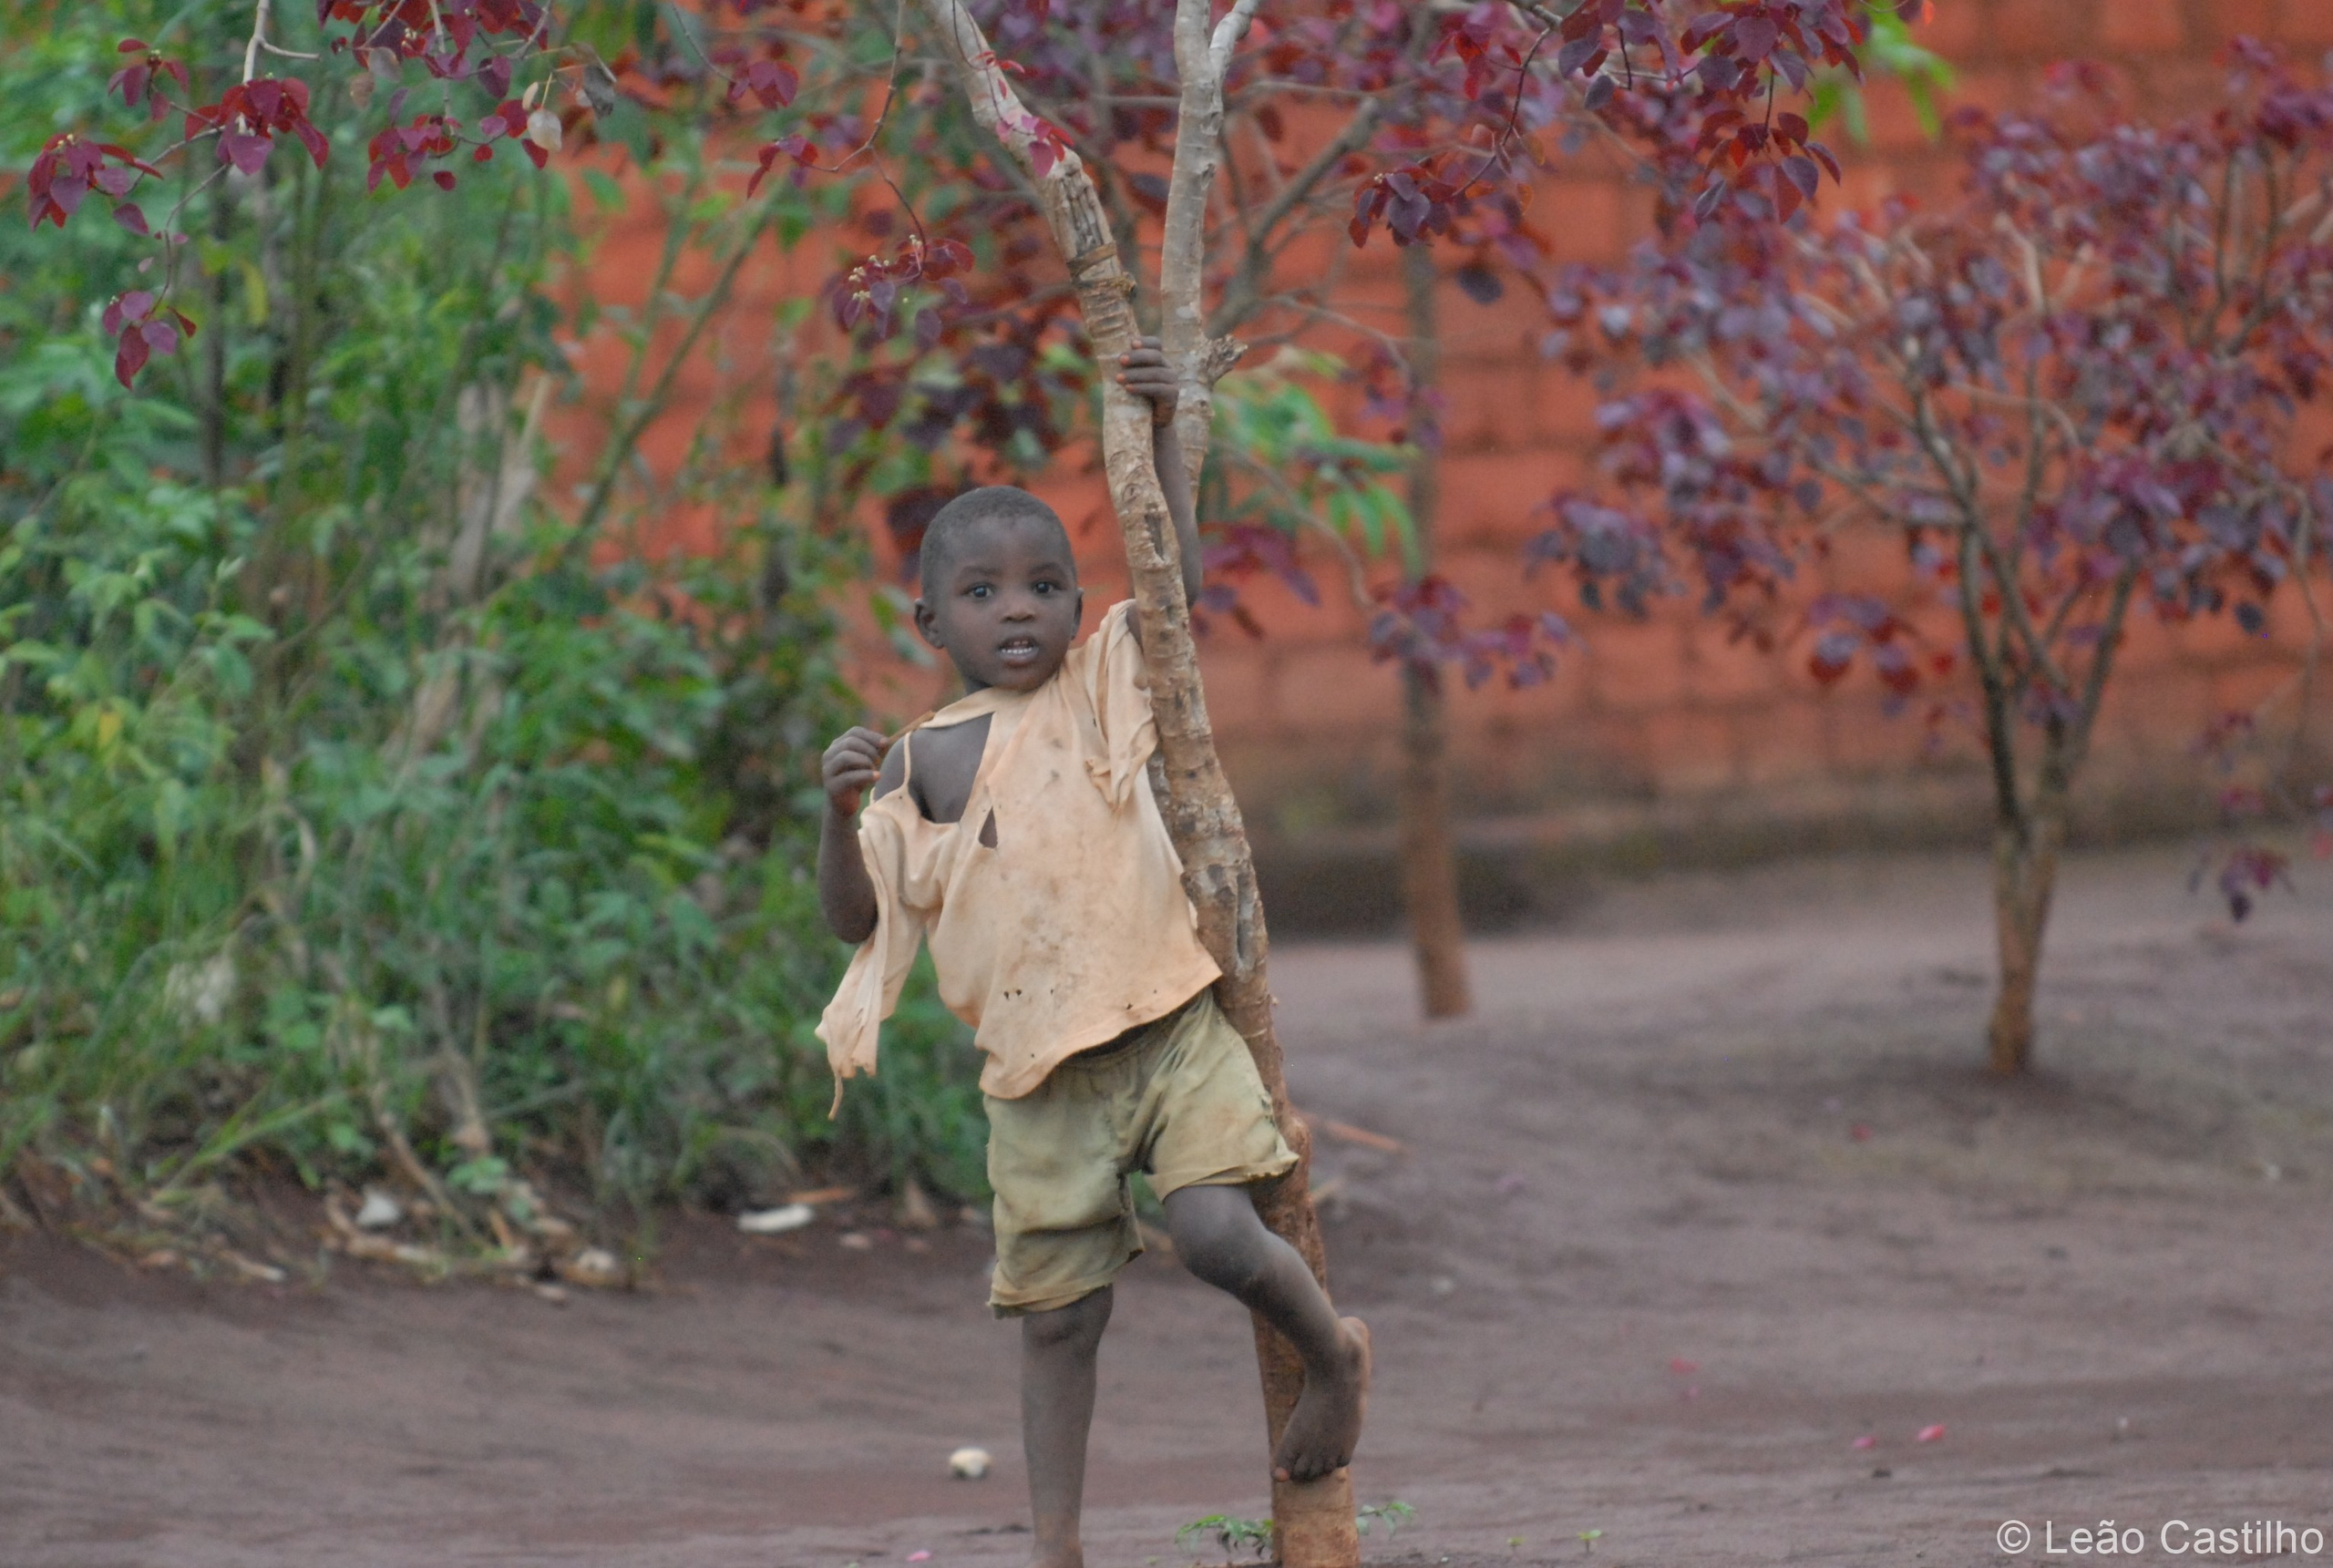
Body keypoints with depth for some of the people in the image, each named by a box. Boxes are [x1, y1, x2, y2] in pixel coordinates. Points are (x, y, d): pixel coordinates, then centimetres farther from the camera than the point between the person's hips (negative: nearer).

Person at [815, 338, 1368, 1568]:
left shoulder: (1103, 685, 4)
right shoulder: (922, 762, 4)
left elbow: (1176, 581, -7)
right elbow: (859, 917, 1)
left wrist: (1163, 435, -15)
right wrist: (841, 813, -17)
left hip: (1169, 1028, -2)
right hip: (1040, 1074, 2)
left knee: (1216, 1232, -22)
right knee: (1058, 1318, 7)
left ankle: (1332, 1353, 9)